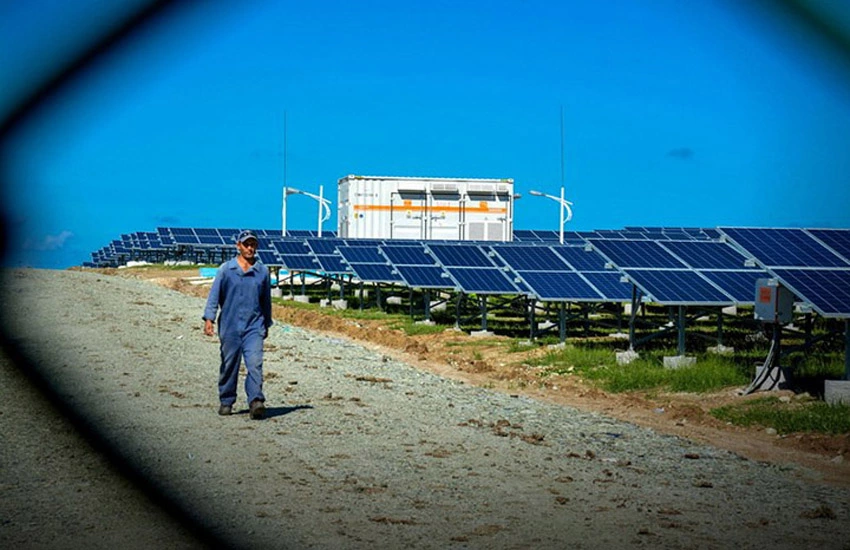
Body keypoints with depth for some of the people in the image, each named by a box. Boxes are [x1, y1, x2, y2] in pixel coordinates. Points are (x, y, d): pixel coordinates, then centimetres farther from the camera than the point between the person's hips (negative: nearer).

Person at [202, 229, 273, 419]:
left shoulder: (262, 271, 8)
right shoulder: (226, 269, 3)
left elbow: (266, 300, 17)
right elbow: (214, 295, 1)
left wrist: (267, 324, 22)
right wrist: (209, 319, -9)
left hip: (254, 327, 0)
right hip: (229, 326, 0)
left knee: (255, 364, -13)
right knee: (229, 366, 7)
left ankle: (256, 402, -19)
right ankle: (226, 402, 20)